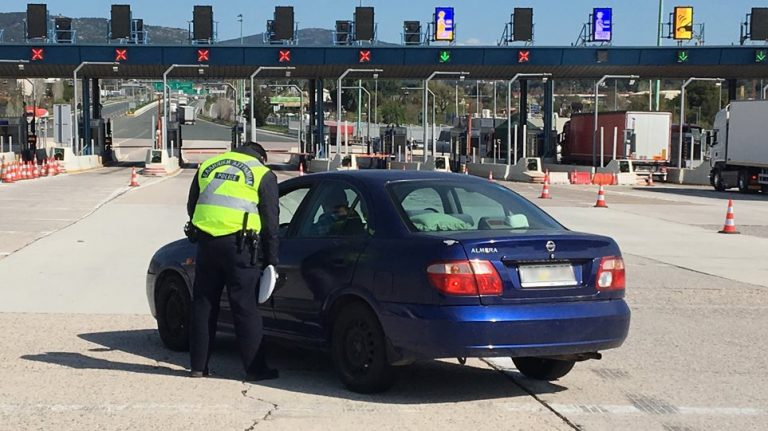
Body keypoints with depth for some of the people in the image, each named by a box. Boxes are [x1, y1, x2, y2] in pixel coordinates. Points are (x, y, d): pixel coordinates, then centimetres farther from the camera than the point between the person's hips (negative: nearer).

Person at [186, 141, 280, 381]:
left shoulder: (208, 165, 19)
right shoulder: (263, 175, 7)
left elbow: (191, 206, 23)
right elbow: (270, 223, 4)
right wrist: (271, 261, 8)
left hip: (205, 241, 4)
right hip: (238, 245, -4)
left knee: (203, 305, 12)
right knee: (245, 307, 1)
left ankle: (198, 366, 17)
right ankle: (255, 368, 4)